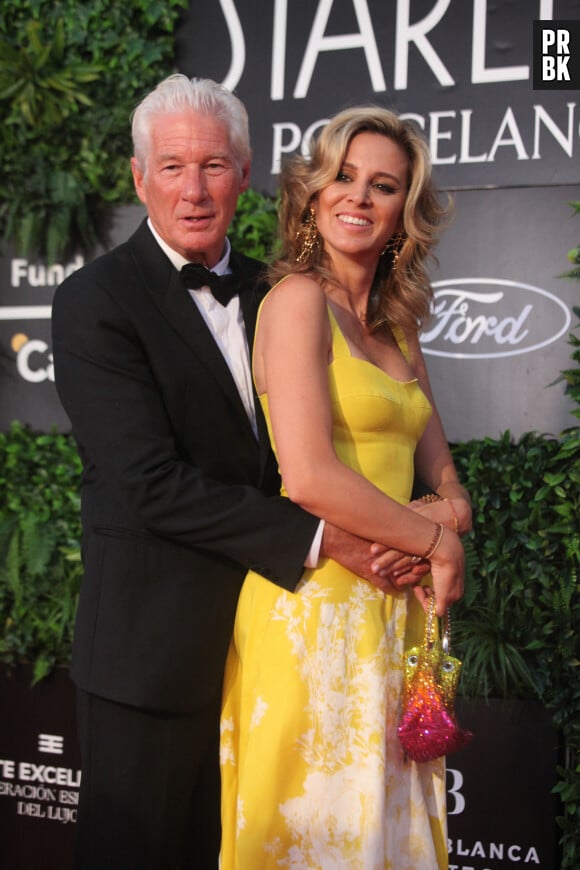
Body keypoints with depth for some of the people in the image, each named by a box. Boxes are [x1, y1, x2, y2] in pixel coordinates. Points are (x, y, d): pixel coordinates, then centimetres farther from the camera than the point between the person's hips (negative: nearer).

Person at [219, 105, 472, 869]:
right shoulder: (299, 298, -9)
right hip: (318, 609, -7)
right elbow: (308, 478, -20)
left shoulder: (395, 325, 14)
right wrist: (438, 542, -8)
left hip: (392, 608, 8)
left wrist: (451, 510, -9)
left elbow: (445, 482, 15)